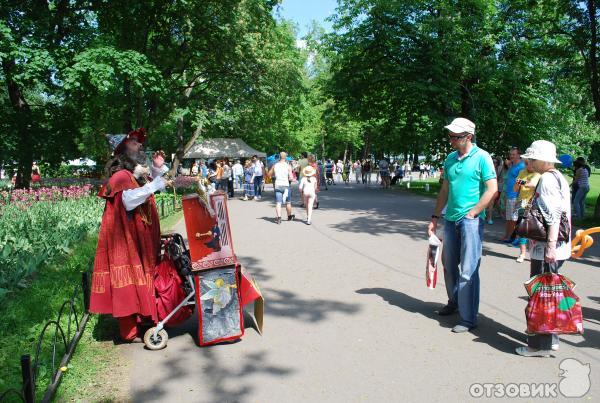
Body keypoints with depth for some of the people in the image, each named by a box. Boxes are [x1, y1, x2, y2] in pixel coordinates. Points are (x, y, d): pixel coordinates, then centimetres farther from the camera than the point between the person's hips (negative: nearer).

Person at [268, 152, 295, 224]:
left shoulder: (275, 165, 3)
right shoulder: (288, 166, -6)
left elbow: (269, 174, 15)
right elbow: (291, 178, -11)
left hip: (277, 186, 1)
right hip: (286, 185, -1)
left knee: (278, 203, -1)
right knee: (288, 202, 14)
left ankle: (278, 217, -16)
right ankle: (289, 216, 29)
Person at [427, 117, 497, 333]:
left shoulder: (482, 157, -8)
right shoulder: (450, 158, 10)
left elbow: (492, 189, -12)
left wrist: (472, 213, -14)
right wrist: (435, 217, 13)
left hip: (471, 220, -7)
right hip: (451, 219, 7)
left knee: (468, 271, -4)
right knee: (449, 265, 17)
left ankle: (468, 318, 5)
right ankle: (454, 302, 38)